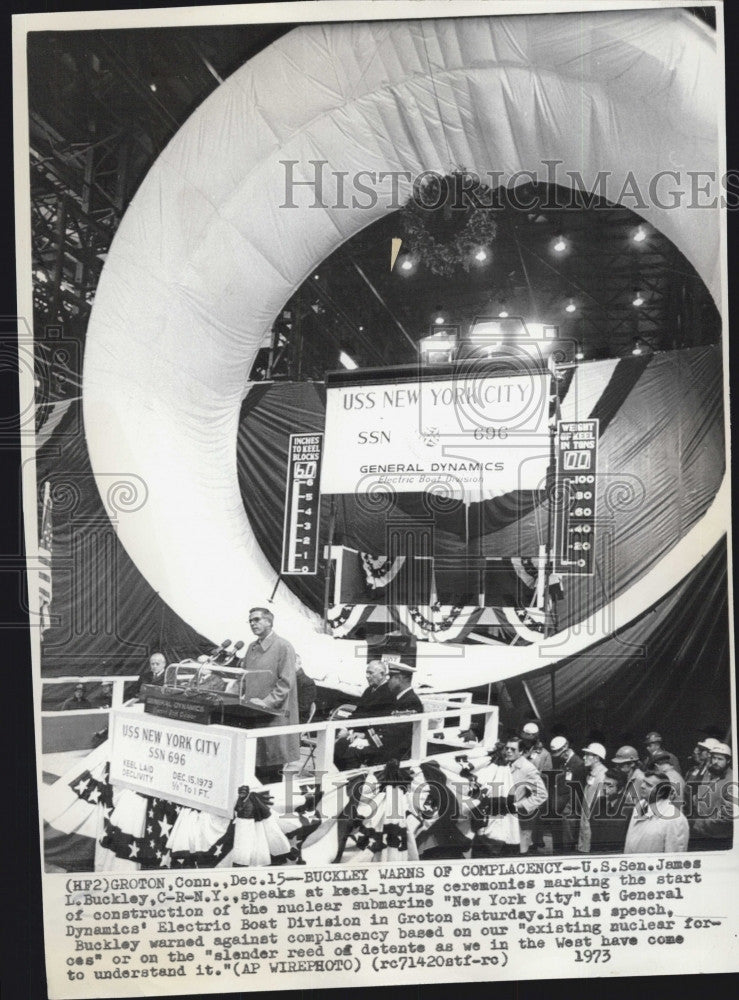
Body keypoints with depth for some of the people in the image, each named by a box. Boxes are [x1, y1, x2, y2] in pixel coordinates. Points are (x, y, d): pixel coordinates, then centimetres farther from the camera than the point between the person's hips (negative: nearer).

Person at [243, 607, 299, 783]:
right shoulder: (252, 647, 14)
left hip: (274, 715, -6)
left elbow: (286, 683, -12)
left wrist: (266, 702, -18)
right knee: (256, 765, 8)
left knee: (274, 765, -1)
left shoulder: (283, 647, -8)